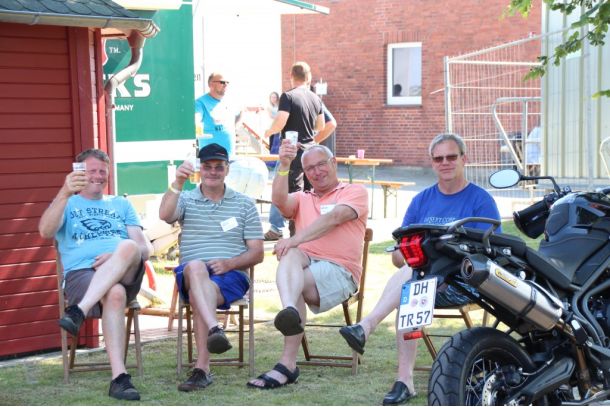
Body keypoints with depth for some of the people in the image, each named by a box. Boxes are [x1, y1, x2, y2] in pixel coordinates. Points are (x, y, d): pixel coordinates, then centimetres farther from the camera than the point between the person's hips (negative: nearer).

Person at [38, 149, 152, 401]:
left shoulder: (121, 204, 30)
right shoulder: (67, 204, 21)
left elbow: (145, 248, 16)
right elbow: (45, 231, -4)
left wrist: (119, 256, -8)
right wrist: (65, 193, -20)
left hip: (127, 275, 2)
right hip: (81, 274, -2)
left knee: (128, 247, -35)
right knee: (114, 293, -39)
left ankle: (78, 312, -44)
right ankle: (119, 378, -45)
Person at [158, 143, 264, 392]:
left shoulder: (244, 205, 14)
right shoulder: (186, 200, 15)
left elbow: (257, 253, 9)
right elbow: (165, 214, -11)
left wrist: (229, 263, -10)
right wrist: (178, 183, -25)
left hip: (232, 276, 0)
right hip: (190, 275, 0)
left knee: (200, 294, -34)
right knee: (196, 267, -37)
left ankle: (202, 369, -42)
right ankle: (215, 330, -60)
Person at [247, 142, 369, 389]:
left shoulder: (355, 192, 13)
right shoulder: (301, 199, 29)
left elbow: (334, 218, -9)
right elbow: (279, 201, 3)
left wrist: (296, 239, -22)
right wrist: (283, 166, -13)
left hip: (339, 270, -3)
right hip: (304, 263, 3)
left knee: (292, 280, -32)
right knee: (290, 255, -32)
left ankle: (287, 364, -35)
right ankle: (289, 311, -62)